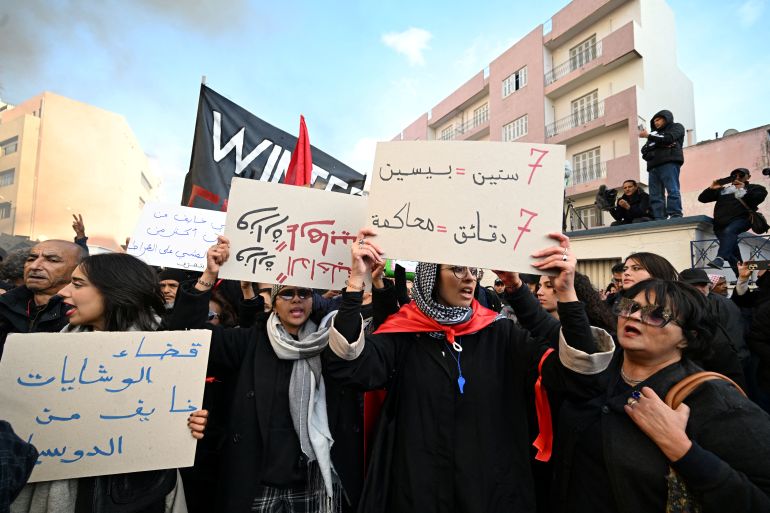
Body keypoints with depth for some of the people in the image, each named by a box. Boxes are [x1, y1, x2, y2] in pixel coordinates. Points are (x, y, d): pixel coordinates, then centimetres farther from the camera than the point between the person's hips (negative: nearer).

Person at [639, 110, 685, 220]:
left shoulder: (677, 127, 19)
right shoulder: (655, 134, 32)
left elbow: (668, 139, -2)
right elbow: (644, 150, 16)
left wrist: (648, 135, 7)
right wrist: (659, 144, -1)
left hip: (669, 163, -5)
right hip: (653, 166, 5)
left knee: (672, 190, -18)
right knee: (655, 196, -8)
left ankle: (676, 217, -25)